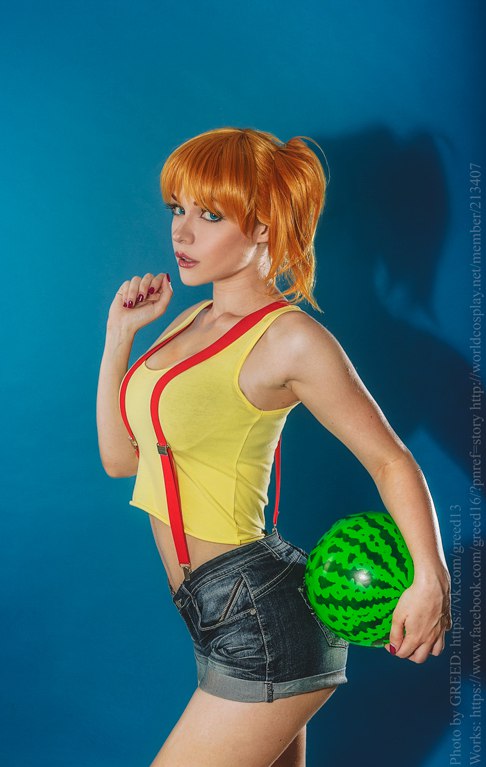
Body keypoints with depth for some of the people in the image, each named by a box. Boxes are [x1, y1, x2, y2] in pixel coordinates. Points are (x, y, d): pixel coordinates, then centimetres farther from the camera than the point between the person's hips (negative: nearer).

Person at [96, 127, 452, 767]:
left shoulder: (290, 338, -13)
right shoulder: (192, 322, 10)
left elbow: (390, 460, -8)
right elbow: (120, 457, 12)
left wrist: (431, 581, -20)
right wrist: (120, 332, 6)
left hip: (261, 619, -8)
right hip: (224, 617, 8)